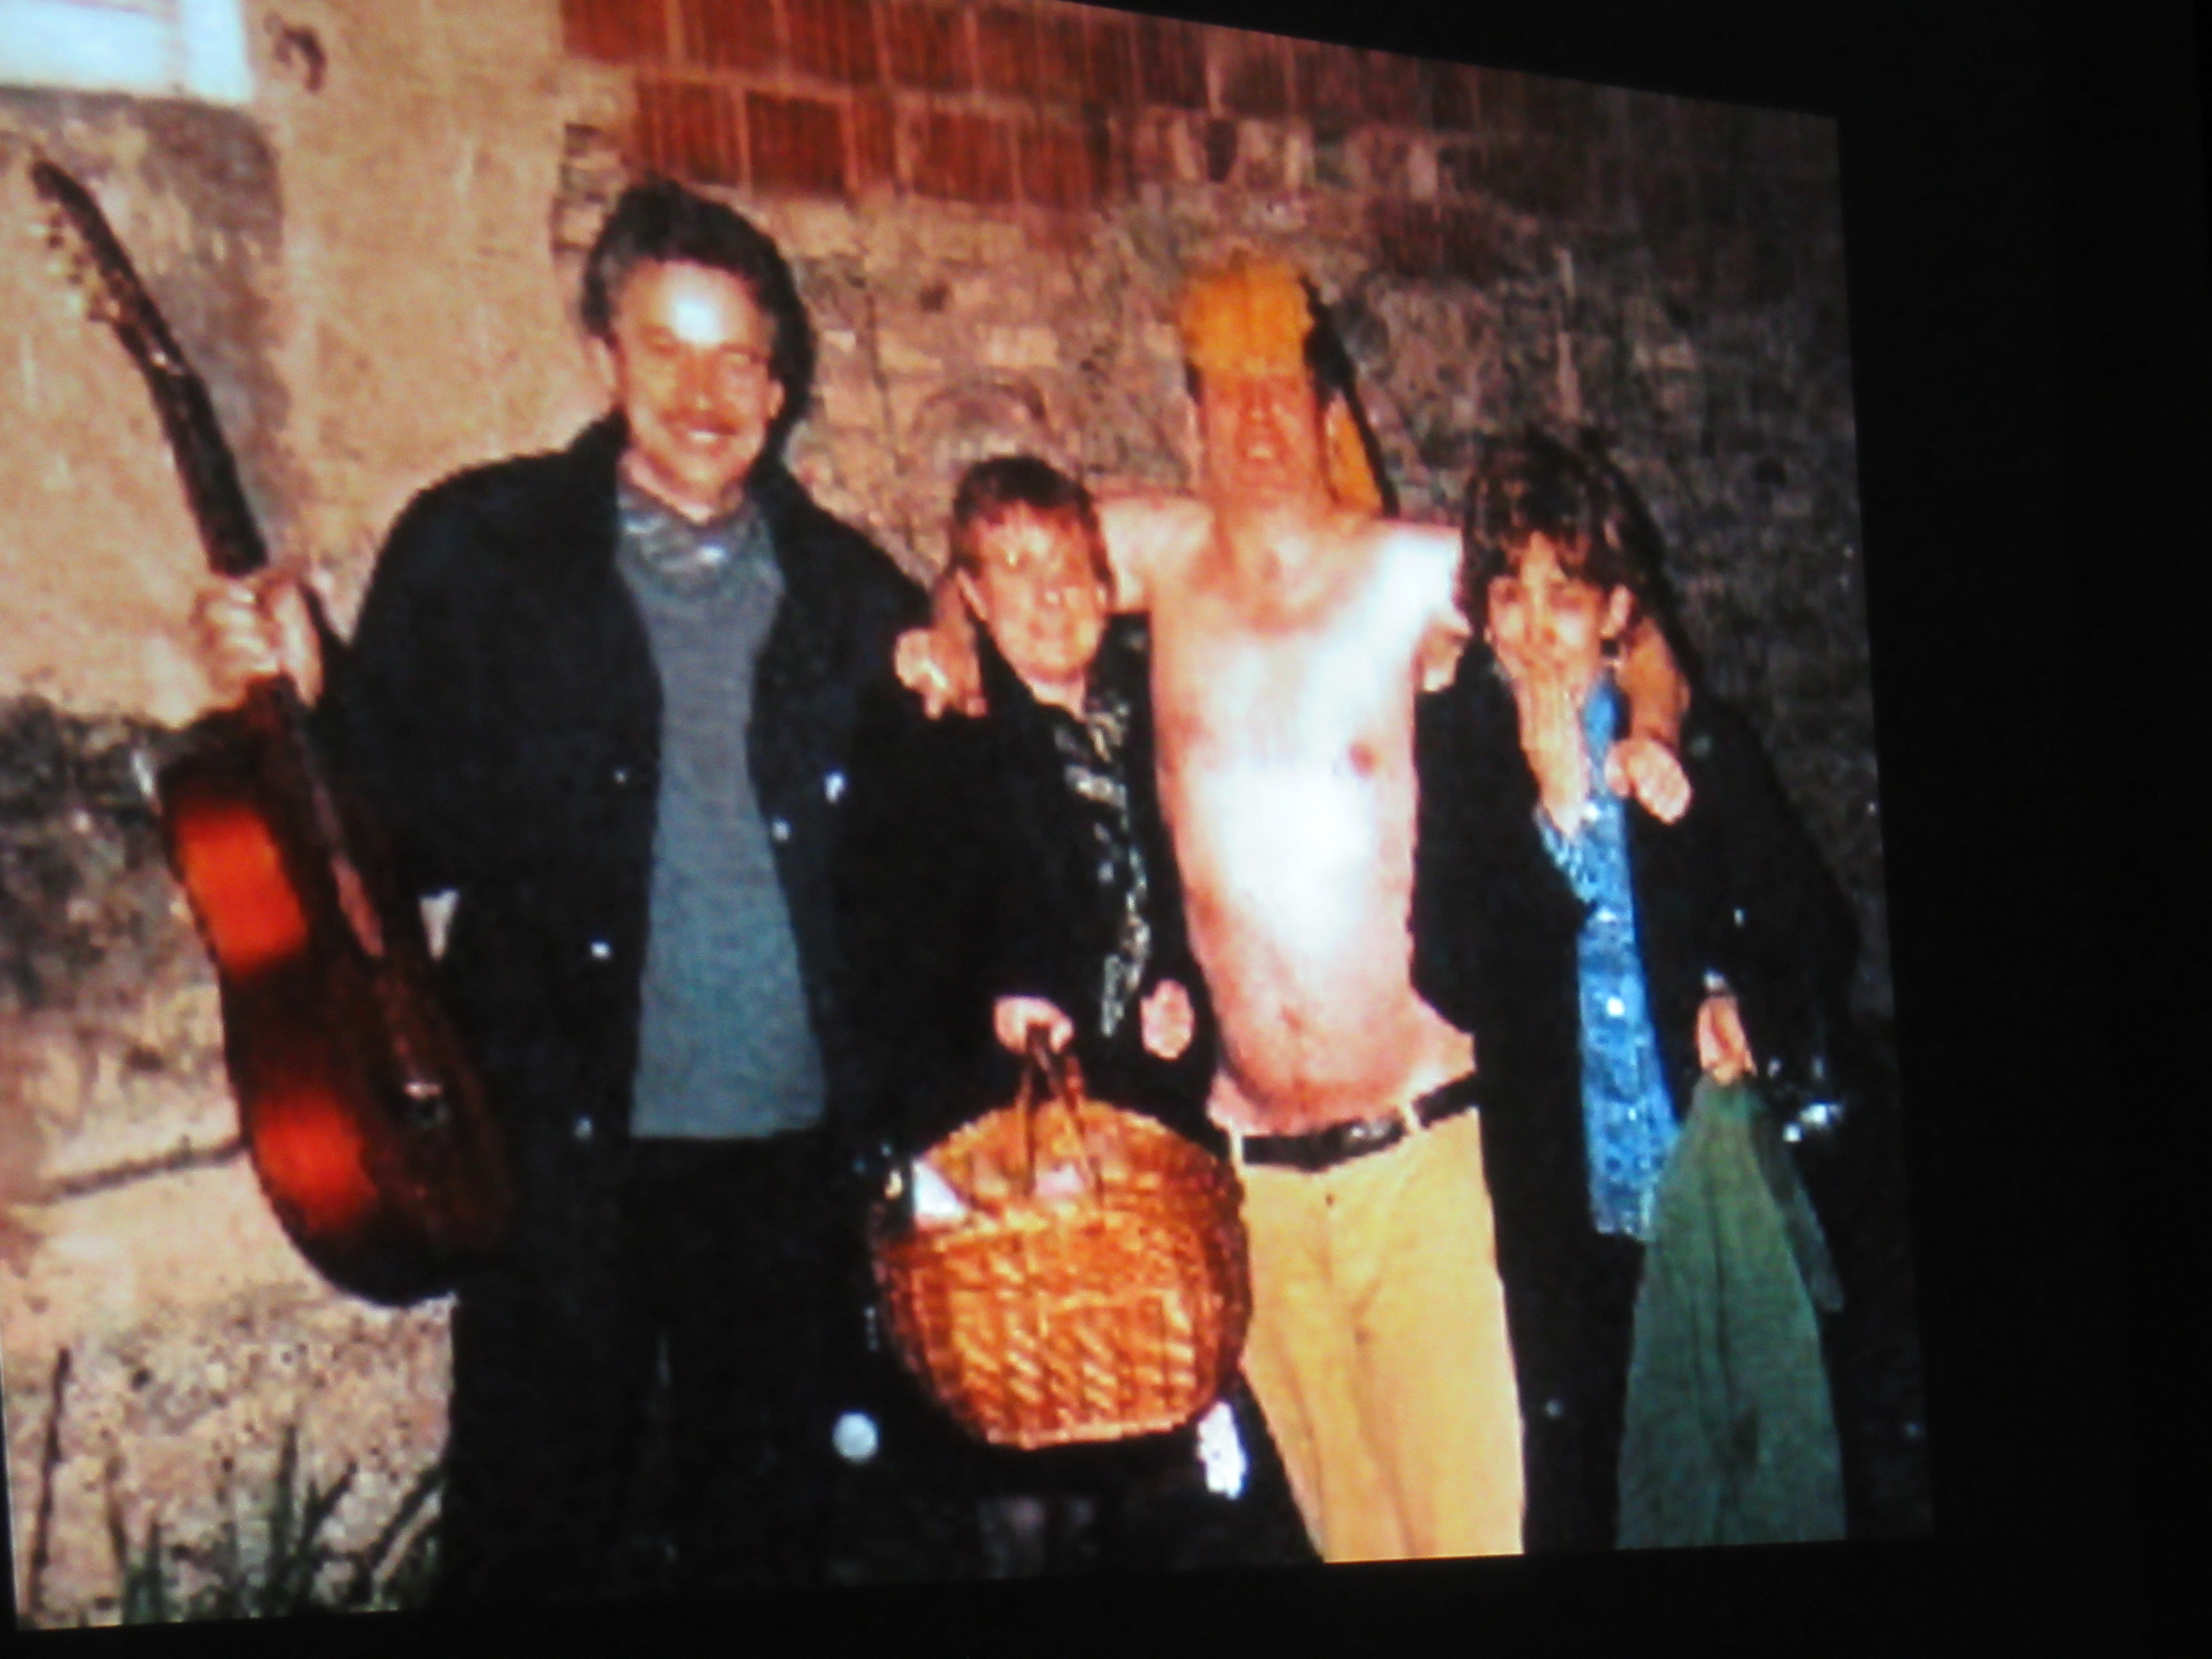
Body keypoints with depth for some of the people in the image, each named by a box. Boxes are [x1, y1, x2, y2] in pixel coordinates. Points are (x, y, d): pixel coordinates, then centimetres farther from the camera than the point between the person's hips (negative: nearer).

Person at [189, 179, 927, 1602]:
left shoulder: (847, 589, 8)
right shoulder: (479, 549, 0)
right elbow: (407, 836, -3)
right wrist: (306, 697, -19)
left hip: (791, 1160, 3)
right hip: (568, 1150, -3)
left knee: (771, 1535, 13)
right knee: (534, 1540, 2)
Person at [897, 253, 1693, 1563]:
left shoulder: (1420, 573, 0)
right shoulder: (1166, 553, 6)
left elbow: (1632, 644, 15)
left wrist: (1644, 740, -5)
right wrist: (952, 639, 9)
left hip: (1422, 1146, -3)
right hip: (1251, 1167, 3)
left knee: (1474, 1525, -9)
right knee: (1348, 1531, 8)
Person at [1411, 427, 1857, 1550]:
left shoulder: (1698, 741, 4)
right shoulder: (1452, 749, -1)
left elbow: (1813, 928, 12)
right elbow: (1452, 978, -10)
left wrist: (1747, 1004, -9)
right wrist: (1553, 809, -17)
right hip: (1563, 1211, -1)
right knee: (1577, 1497, 1)